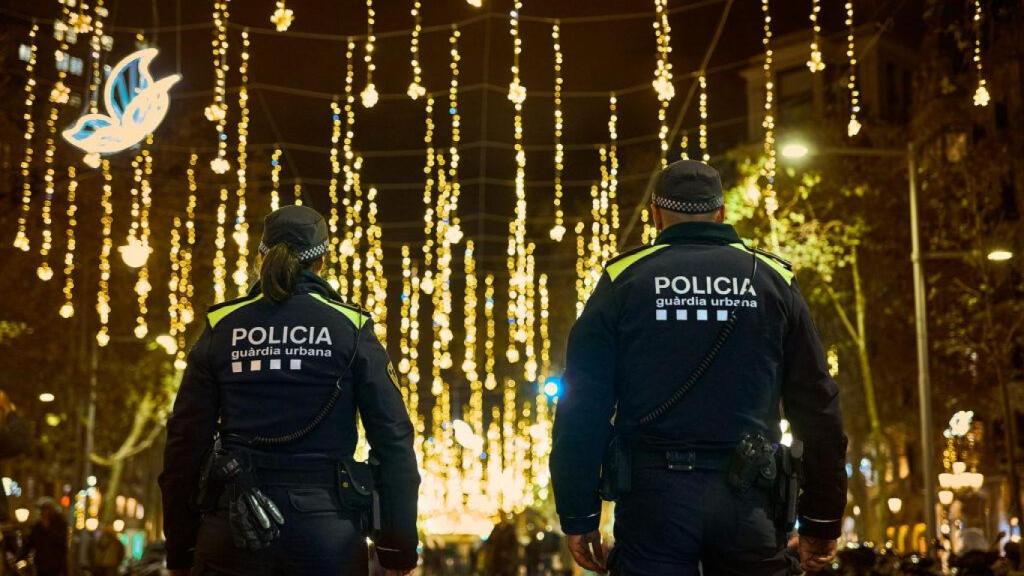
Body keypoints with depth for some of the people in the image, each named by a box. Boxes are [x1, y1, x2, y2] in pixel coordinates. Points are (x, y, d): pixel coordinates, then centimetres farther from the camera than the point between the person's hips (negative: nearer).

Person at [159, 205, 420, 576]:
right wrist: (398, 545, 1)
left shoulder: (221, 329, 5)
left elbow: (186, 440, 3)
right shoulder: (350, 328, 2)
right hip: (327, 528, -1)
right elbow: (393, 437, -4)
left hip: (235, 529, 1)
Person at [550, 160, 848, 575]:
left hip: (653, 494, -1)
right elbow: (817, 406, 5)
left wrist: (579, 515, 4)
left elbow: (583, 406, -1)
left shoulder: (623, 281, 3)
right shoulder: (772, 280, 7)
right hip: (747, 497, 1)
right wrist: (822, 518, 10)